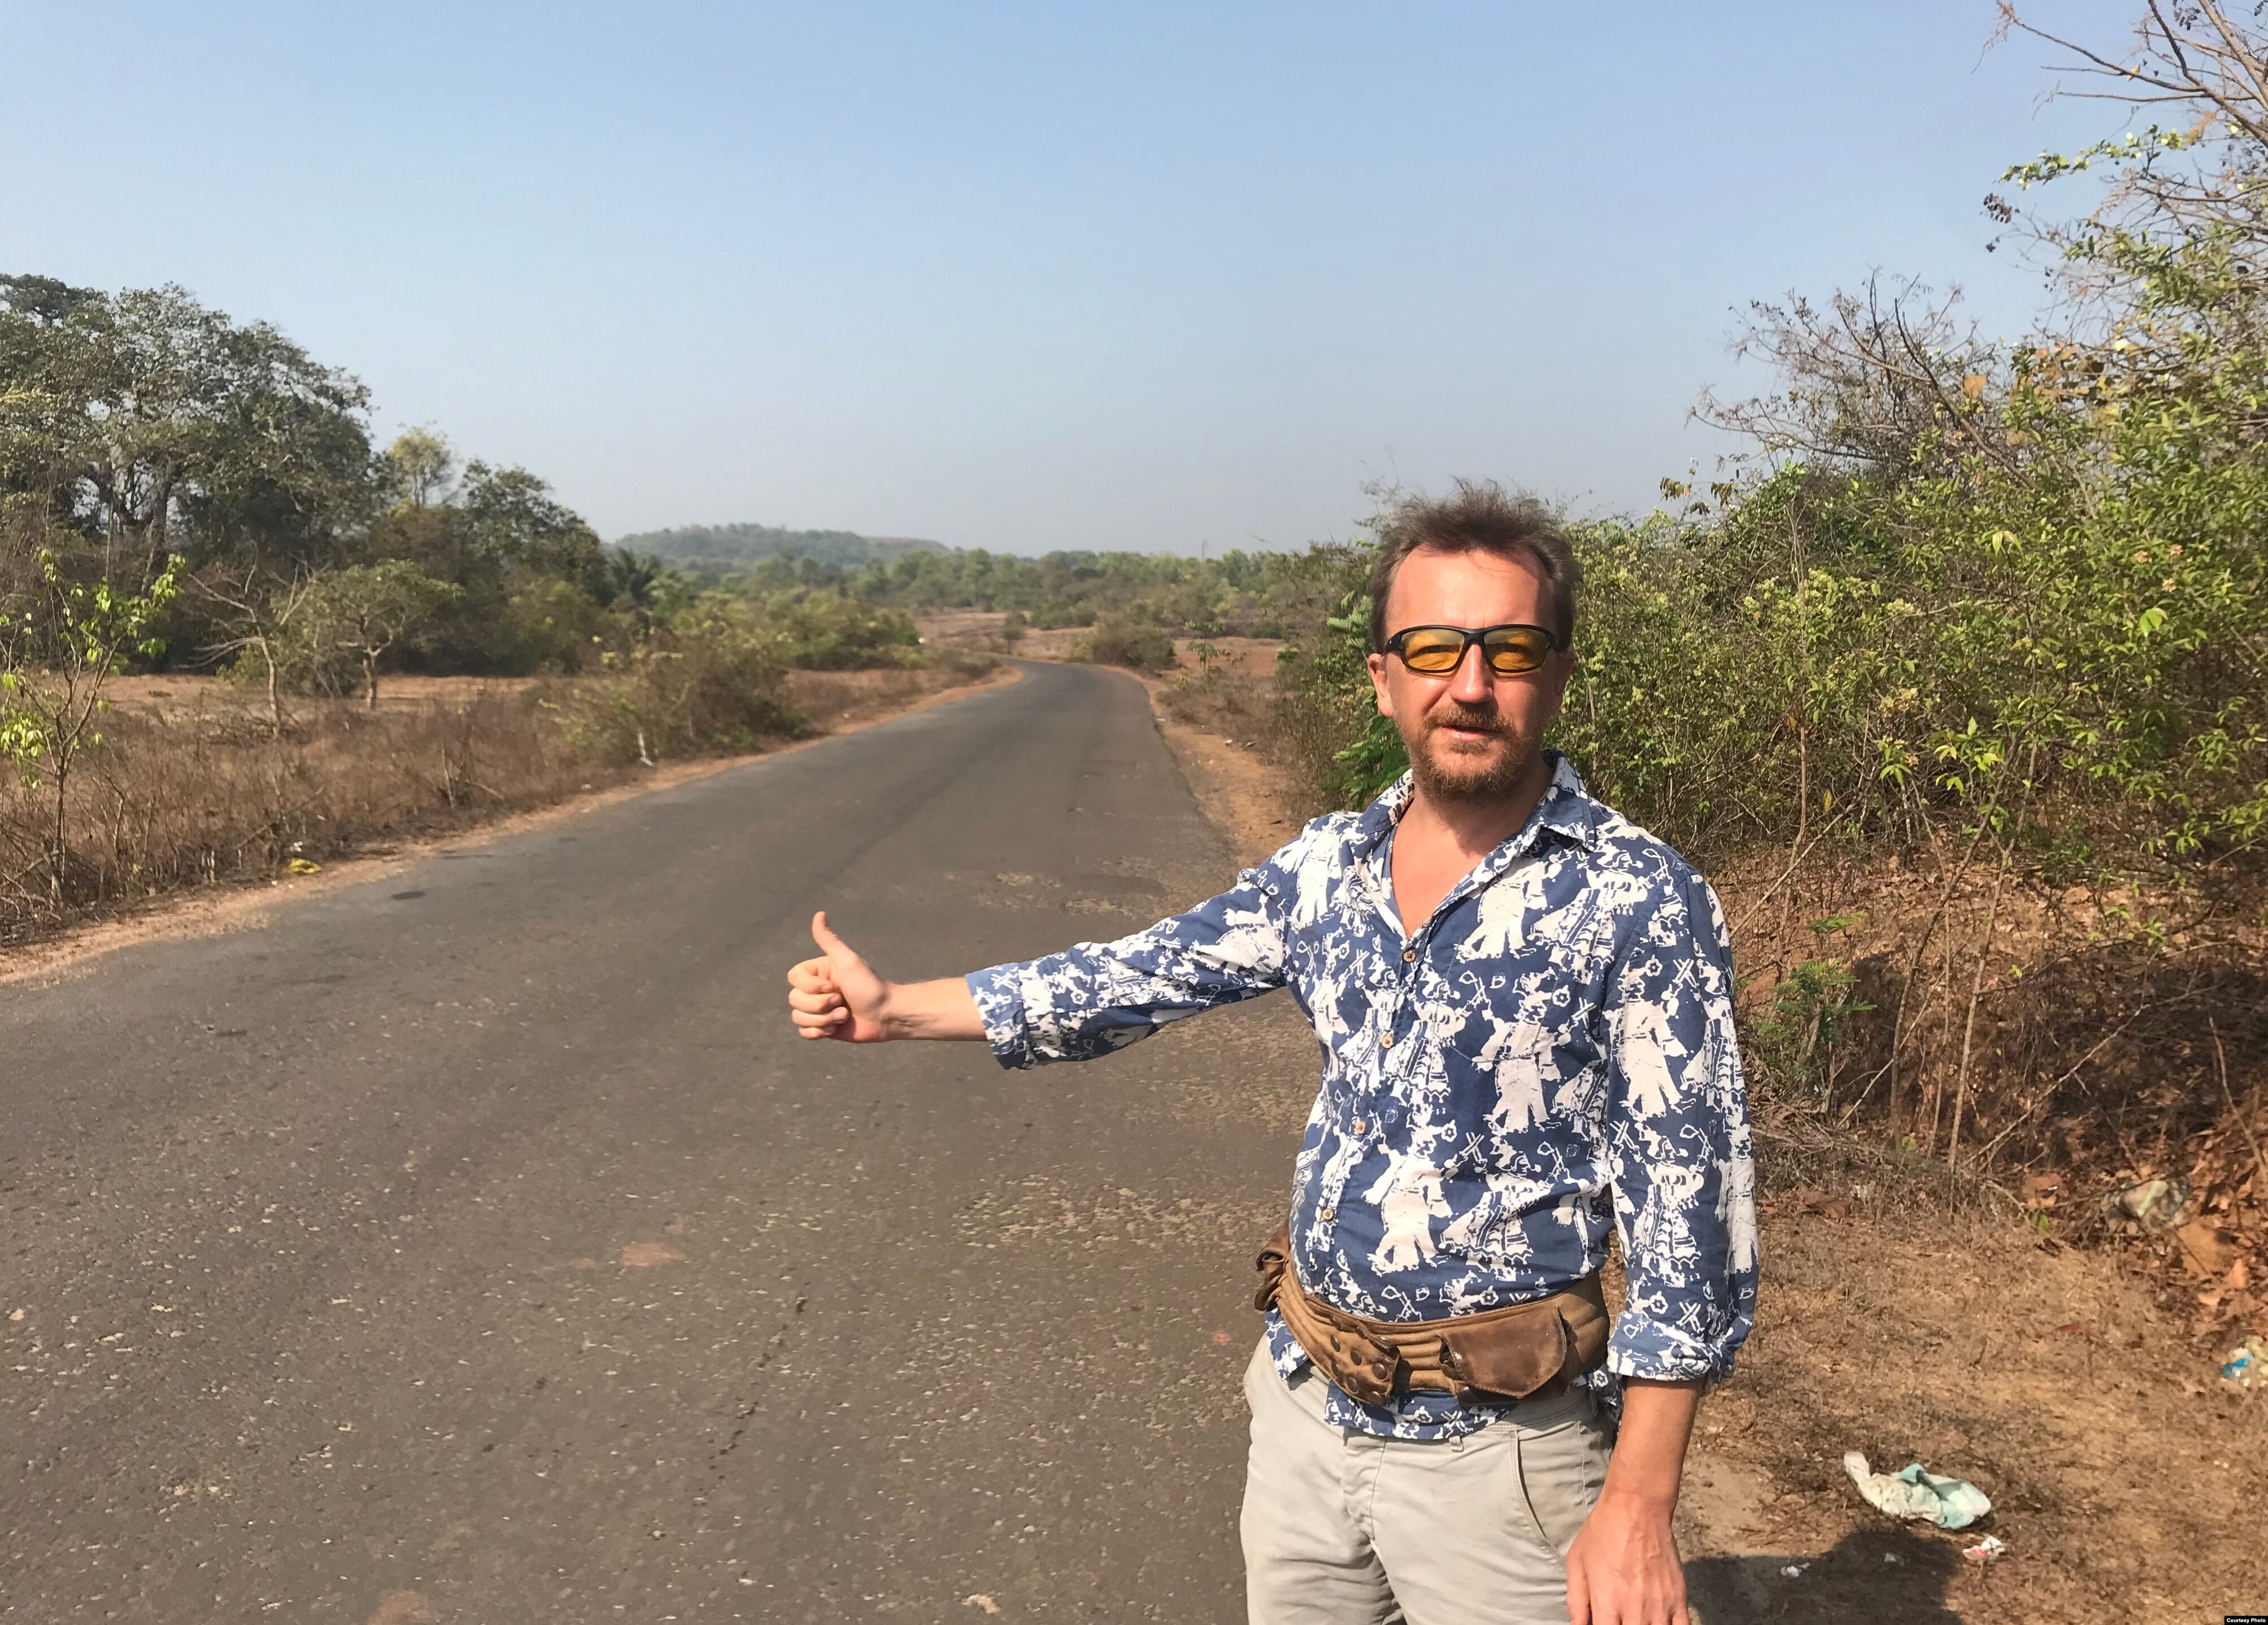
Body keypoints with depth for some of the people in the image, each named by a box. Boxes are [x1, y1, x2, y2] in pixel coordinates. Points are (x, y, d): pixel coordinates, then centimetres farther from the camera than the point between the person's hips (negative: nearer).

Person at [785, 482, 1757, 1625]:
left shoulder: (1637, 903, -15)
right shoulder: (1331, 865, 0)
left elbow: (1686, 1203, -14)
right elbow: (1146, 975, 9)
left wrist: (1639, 1508, -16)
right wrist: (893, 1008, 12)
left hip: (1494, 1444, -5)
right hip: (1305, 1405, 5)